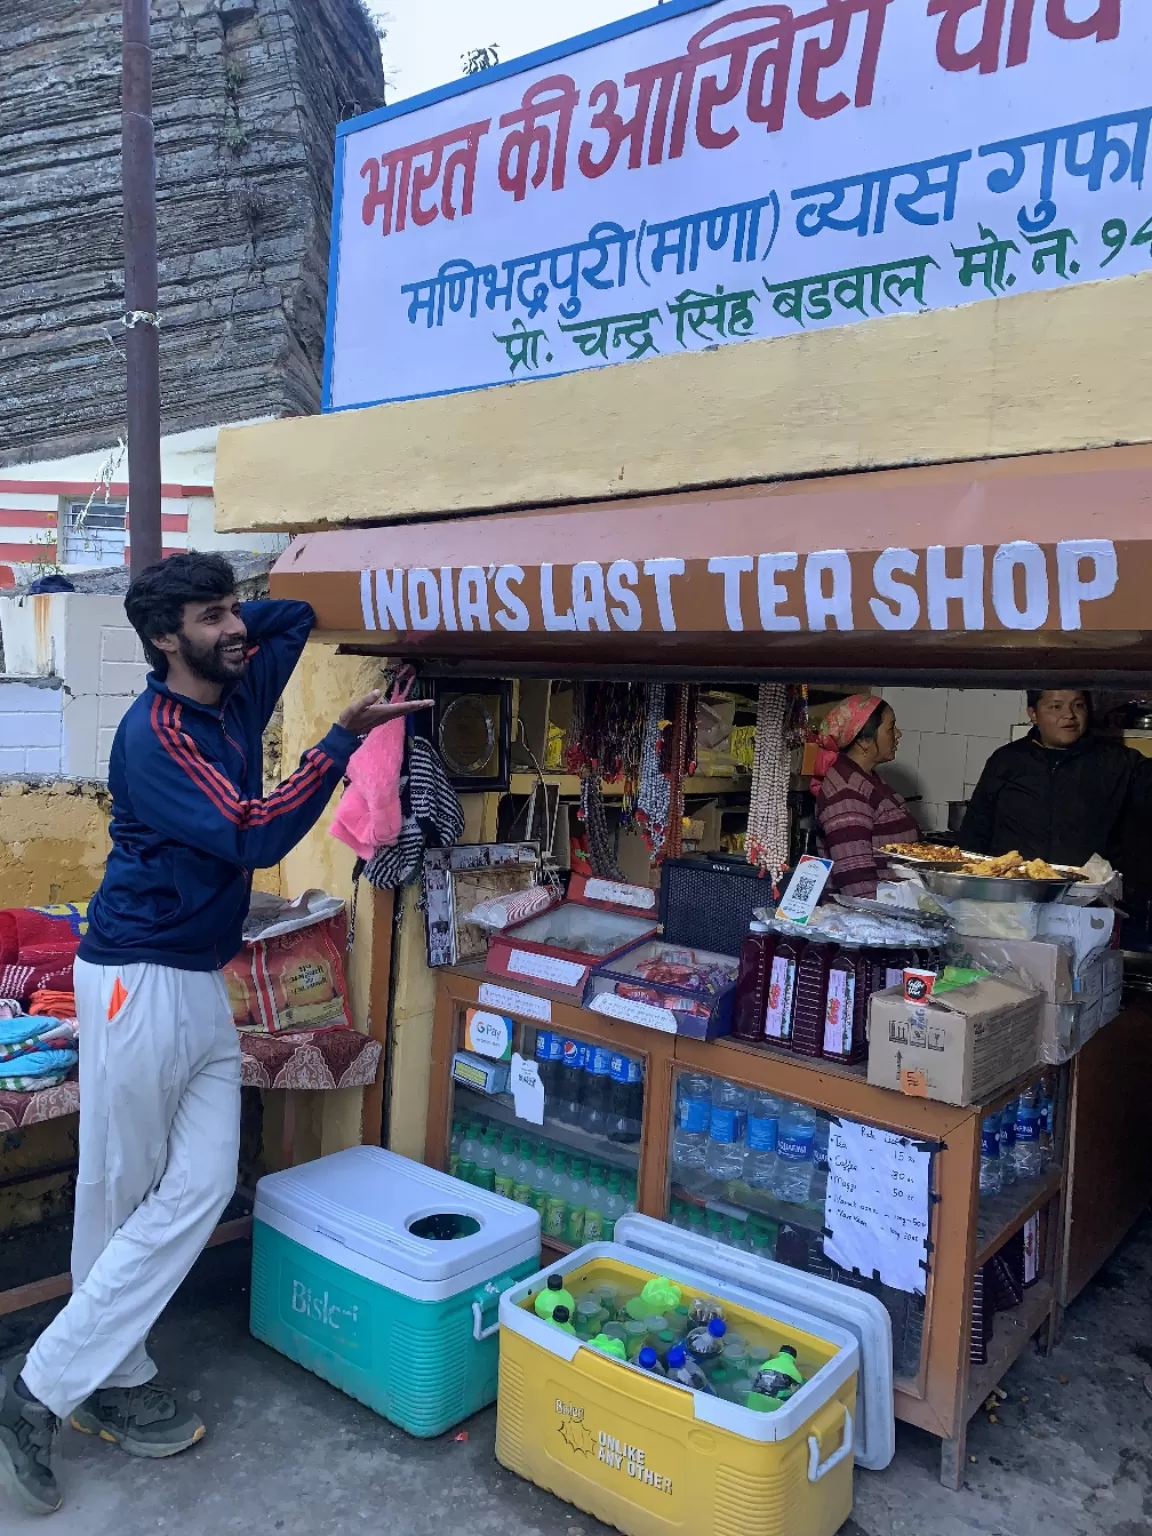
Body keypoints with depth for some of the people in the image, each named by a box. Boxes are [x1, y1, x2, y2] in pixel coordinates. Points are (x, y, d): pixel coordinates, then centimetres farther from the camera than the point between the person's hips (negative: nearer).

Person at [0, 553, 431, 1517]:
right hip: (138, 983, -8)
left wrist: (242, 612, 3)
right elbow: (255, 836, -25)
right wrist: (344, 739, -25)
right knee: (119, 1196, 3)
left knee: (202, 1185, 7)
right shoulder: (154, 734, -17)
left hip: (202, 983, 8)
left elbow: (297, 612, 21)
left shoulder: (239, 696, 7)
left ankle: (113, 1383, 22)